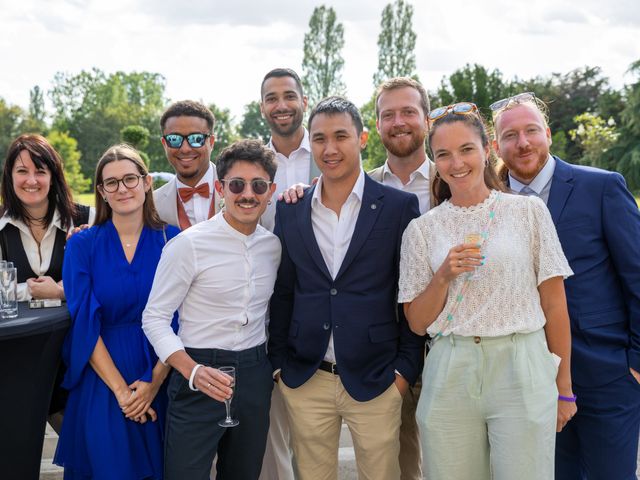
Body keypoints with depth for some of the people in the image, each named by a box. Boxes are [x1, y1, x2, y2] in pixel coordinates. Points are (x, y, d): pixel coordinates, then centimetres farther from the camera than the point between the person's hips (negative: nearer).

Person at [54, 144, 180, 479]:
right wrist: (120, 389, -12)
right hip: (101, 383, 0)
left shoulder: (172, 241, -1)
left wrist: (155, 382, -12)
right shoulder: (82, 245, -2)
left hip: (159, 382, 1)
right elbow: (84, 323, -7)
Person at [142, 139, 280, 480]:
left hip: (255, 375, 5)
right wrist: (193, 371, -23)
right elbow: (155, 318, -12)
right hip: (201, 375, -5)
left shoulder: (274, 245, 4)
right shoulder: (188, 244, -12)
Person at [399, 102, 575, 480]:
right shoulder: (422, 229, 6)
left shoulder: (530, 211, 2)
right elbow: (417, 323, 6)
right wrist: (443, 276, -10)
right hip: (450, 377, 2)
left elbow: (554, 305, 4)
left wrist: (563, 386, 4)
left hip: (522, 371, -1)